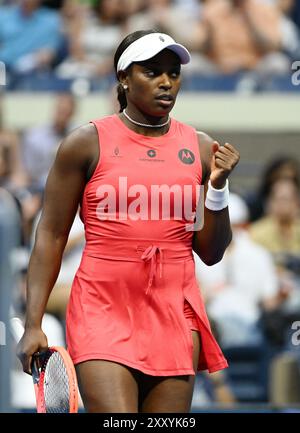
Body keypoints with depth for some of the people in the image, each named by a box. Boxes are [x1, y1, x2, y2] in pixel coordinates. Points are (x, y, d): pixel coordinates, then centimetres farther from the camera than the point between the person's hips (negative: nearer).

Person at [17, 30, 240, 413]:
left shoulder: (201, 148, 8)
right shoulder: (87, 143, 0)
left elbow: (211, 253, 11)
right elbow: (51, 236, 2)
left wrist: (218, 186, -5)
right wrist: (33, 325, -4)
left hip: (175, 316, 3)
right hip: (103, 311, -3)